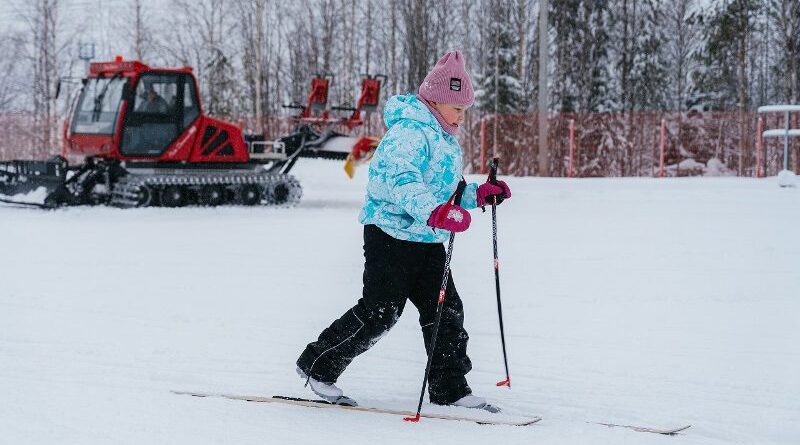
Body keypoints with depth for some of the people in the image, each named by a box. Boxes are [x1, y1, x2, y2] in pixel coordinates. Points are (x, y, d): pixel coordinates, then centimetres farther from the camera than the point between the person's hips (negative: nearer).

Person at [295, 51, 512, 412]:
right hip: (391, 235, -9)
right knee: (379, 312, -9)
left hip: (427, 240, 10)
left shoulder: (444, 138, 17)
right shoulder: (409, 132, -17)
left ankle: (449, 388, 11)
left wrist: (478, 194, 14)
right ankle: (318, 365, 7)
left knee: (446, 311, 4)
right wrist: (435, 212, -47)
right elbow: (401, 182, -32)